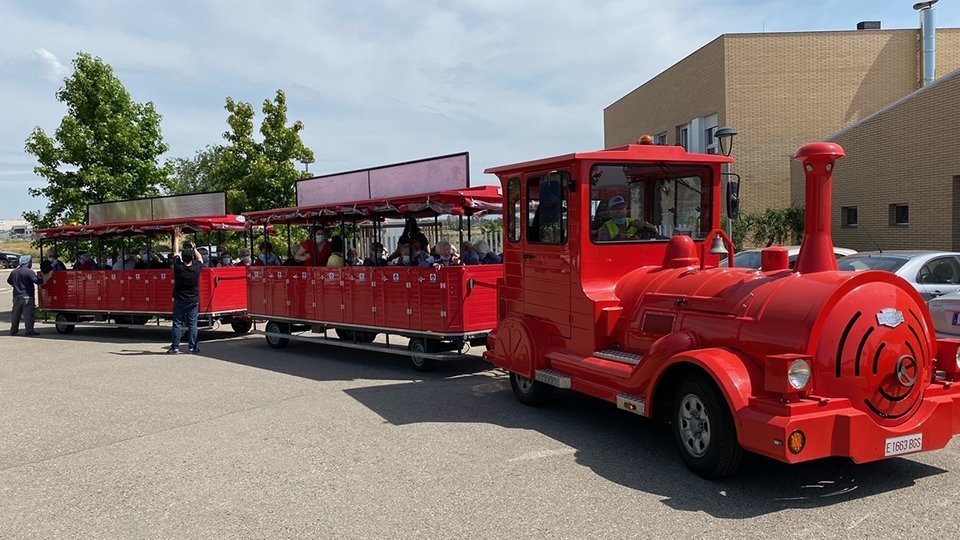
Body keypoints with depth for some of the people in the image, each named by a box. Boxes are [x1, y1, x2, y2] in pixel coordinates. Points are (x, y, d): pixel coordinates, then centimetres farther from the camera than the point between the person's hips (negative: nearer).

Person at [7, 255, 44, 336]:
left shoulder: (14, 272, 10)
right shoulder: (29, 272, -14)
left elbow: (9, 281, 25)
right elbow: (37, 281, -21)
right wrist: (39, 277, -1)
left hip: (17, 296, 7)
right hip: (27, 296, -7)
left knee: (16, 314, 15)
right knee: (28, 314, -5)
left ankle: (13, 330, 21)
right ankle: (29, 331, -7)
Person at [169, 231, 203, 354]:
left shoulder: (178, 267, -10)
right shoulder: (196, 268, -10)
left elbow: (176, 252, 5)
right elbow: (200, 257, 13)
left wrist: (177, 237, 16)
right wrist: (194, 248, 25)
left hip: (179, 301, 0)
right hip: (193, 301, 0)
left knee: (177, 324, 4)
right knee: (192, 324, 4)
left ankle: (175, 347, 4)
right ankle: (193, 347, 4)